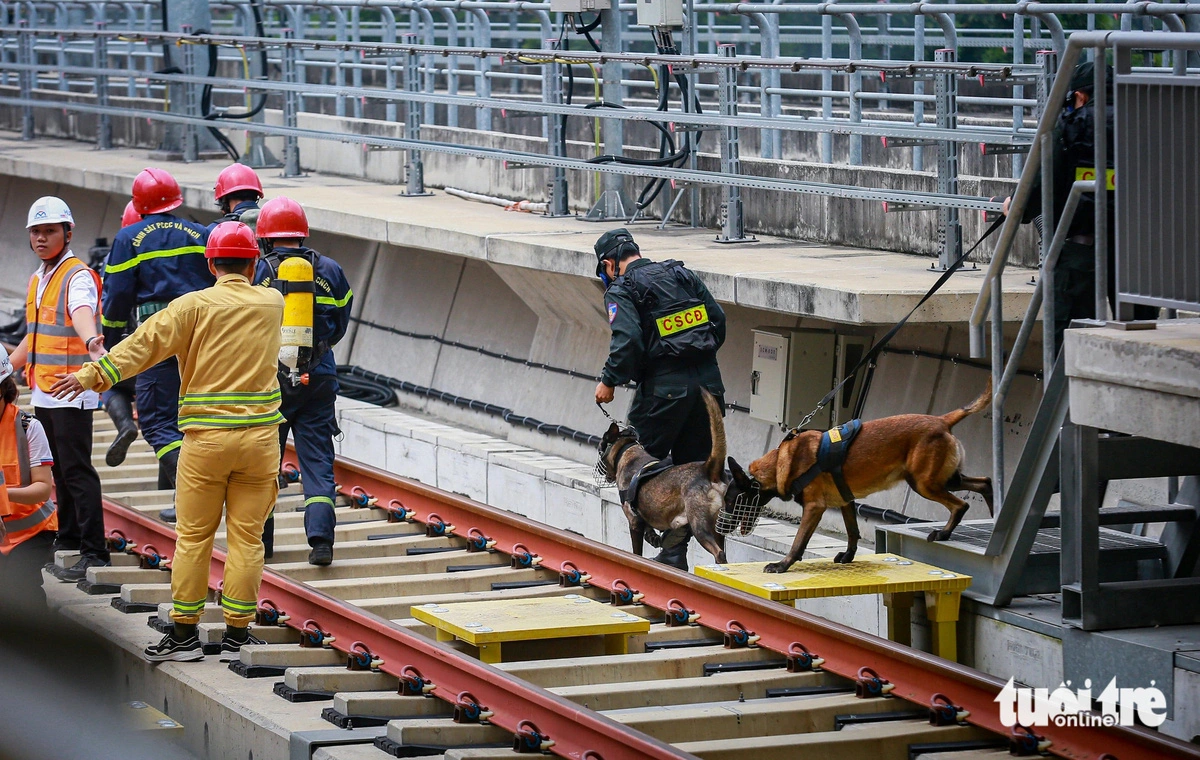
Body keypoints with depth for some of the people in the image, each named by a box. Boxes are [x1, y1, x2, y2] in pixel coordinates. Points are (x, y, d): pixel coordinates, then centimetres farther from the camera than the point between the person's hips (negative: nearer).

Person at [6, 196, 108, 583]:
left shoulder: (78, 276, -11)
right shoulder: (37, 279, 17)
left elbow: (82, 312, -34)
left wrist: (92, 342, -53)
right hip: (43, 392, 9)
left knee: (77, 470, -10)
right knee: (60, 470, 15)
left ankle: (94, 553, -10)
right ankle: (68, 539, 25)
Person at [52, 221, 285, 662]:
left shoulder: (195, 306, -3)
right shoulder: (272, 304, 7)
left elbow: (146, 343, -12)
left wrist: (94, 374, -15)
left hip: (206, 438, -2)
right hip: (259, 434, 2)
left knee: (193, 536, 5)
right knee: (246, 536, 6)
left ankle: (184, 632, 8)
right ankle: (238, 631, 7)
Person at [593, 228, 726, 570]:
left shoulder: (621, 290, -3)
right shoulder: (683, 275, 15)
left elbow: (628, 342, -17)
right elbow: (718, 319, 12)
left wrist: (610, 381, -5)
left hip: (665, 387, -6)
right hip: (708, 381, 6)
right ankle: (675, 550, 10)